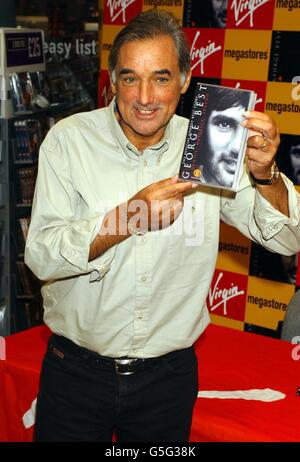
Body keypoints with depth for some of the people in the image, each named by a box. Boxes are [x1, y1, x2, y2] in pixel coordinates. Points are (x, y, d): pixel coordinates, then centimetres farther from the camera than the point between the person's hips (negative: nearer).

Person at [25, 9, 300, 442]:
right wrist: (126, 218, -31)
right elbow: (41, 256, -16)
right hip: (77, 370, -1)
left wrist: (264, 173, -27)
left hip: (169, 374, 2)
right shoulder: (68, 139, -10)